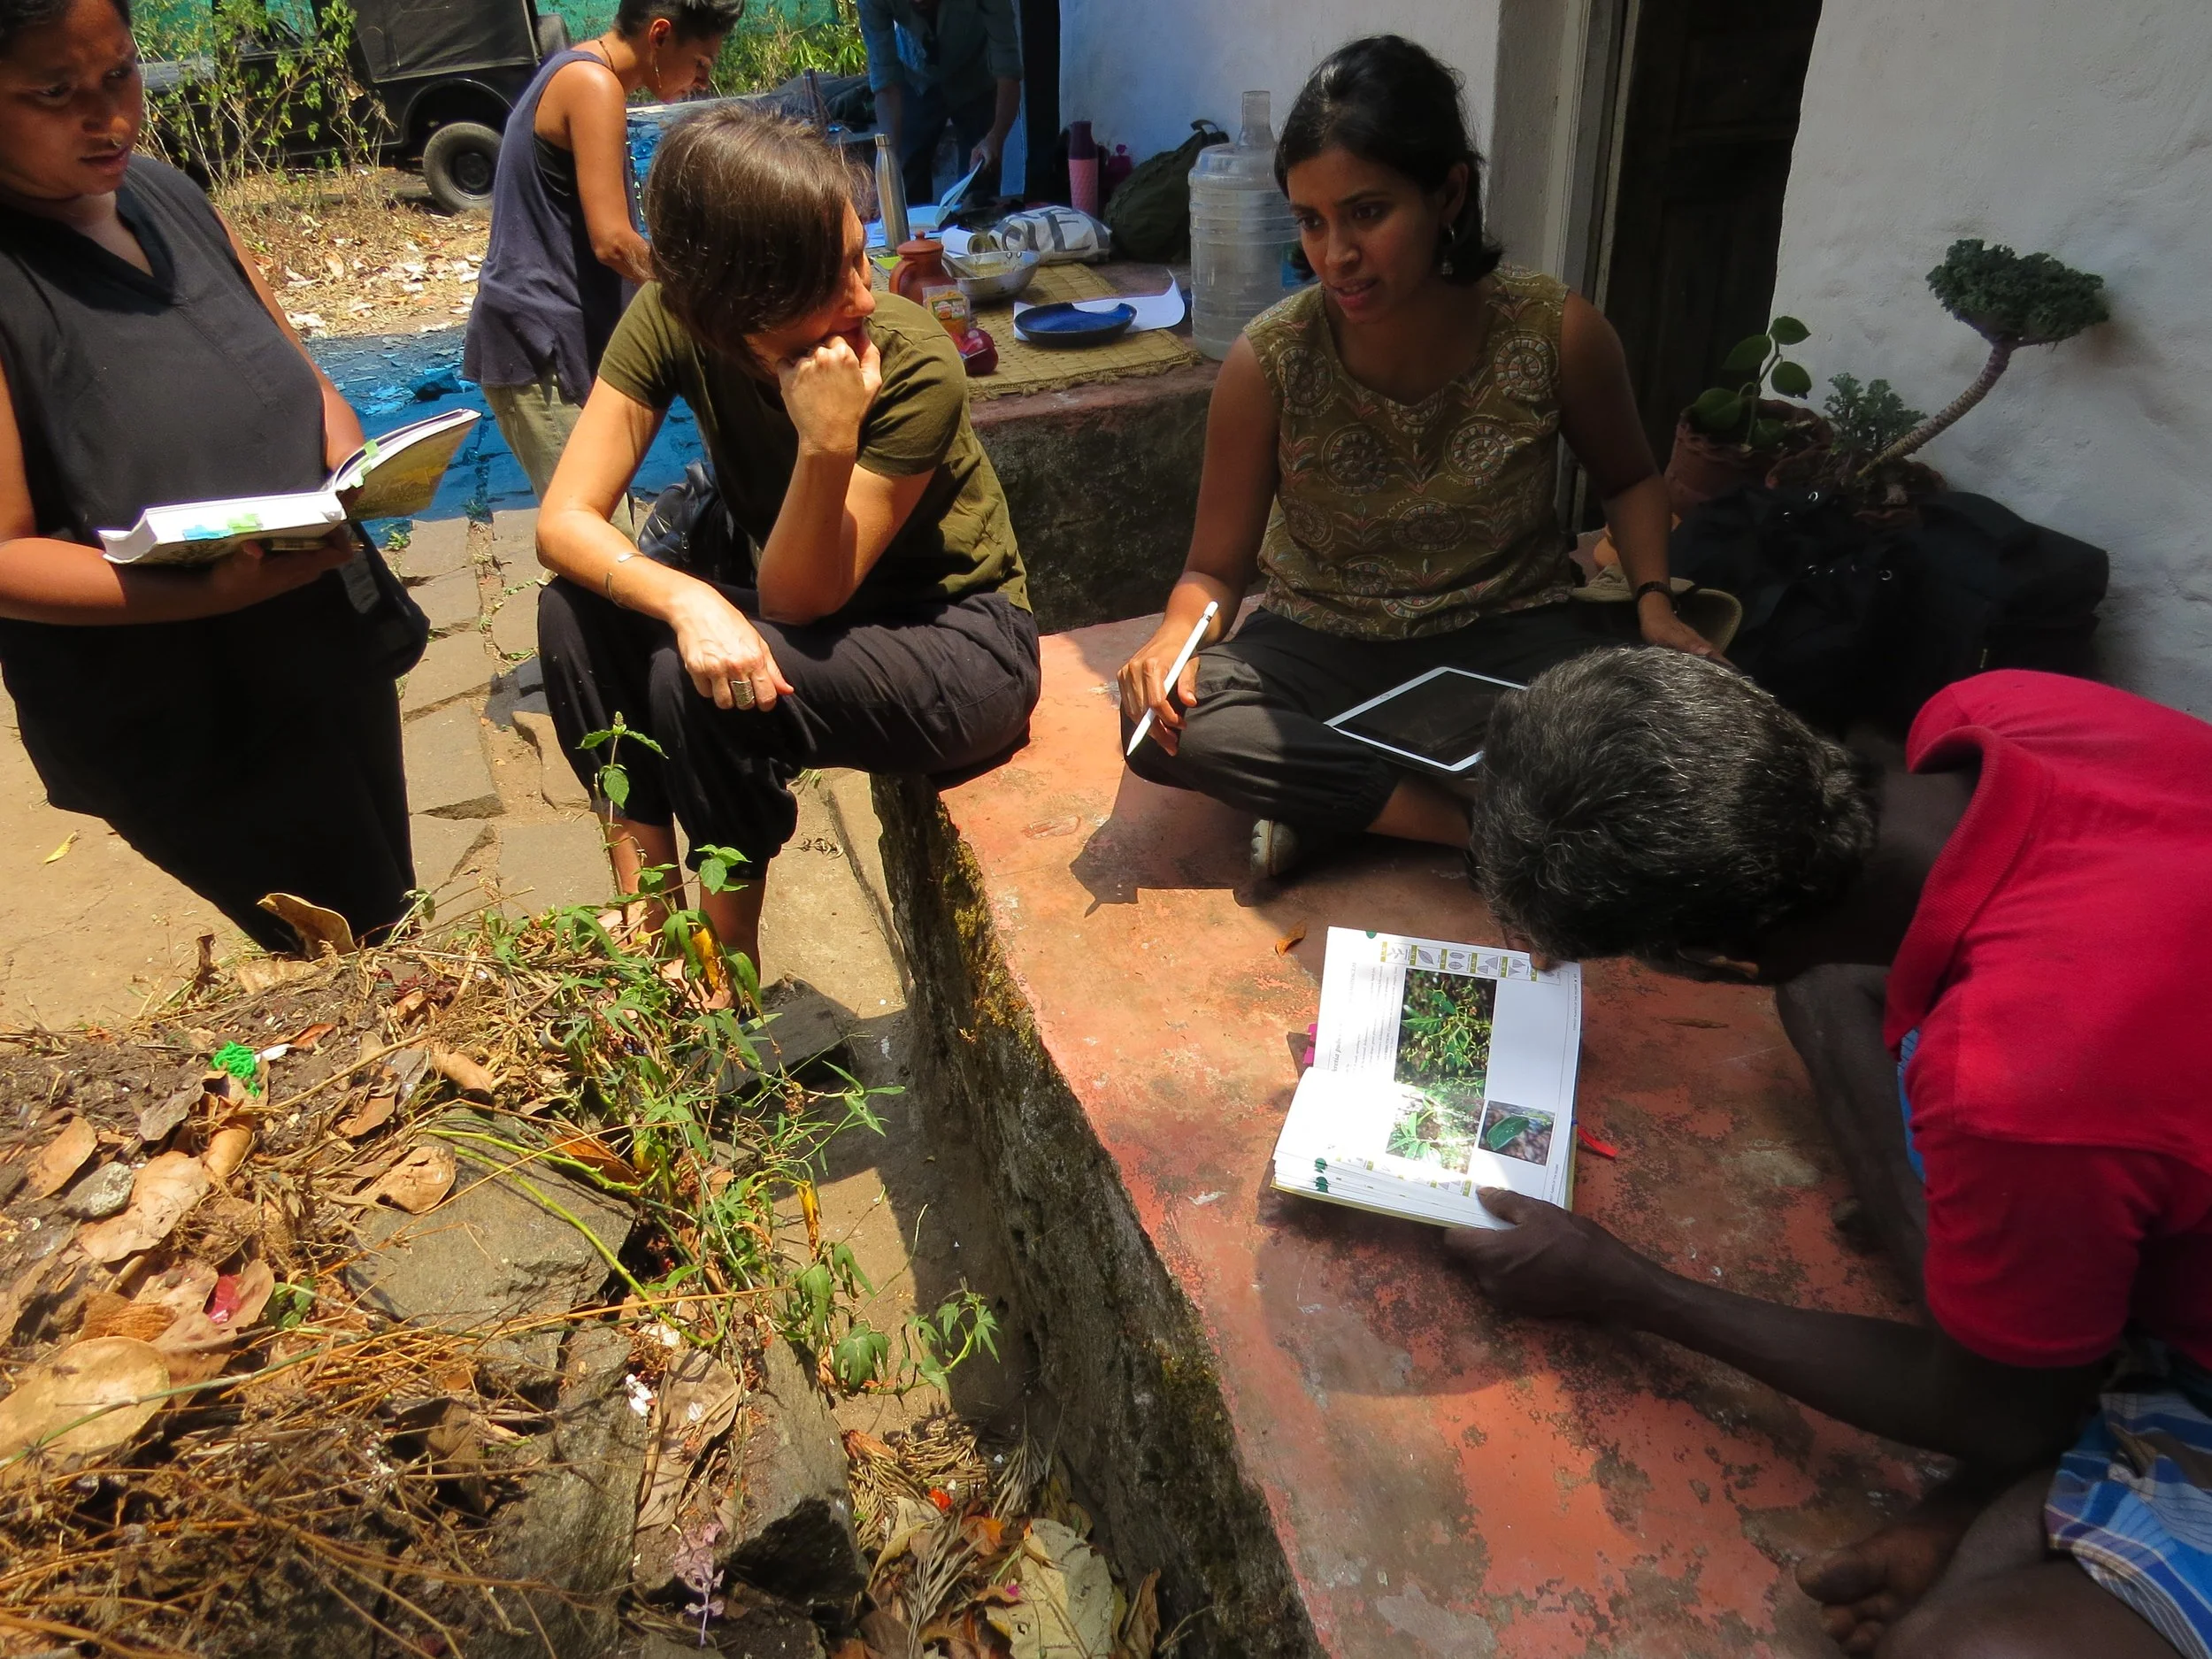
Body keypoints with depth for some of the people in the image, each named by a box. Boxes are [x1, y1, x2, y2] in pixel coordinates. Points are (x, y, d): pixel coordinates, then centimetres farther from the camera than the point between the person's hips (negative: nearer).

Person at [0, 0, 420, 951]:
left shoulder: (163, 192, 2)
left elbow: (303, 378, 13)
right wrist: (214, 591, -32)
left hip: (335, 650, 7)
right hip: (182, 726, -6)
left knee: (385, 912, 22)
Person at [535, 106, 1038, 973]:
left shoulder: (915, 369, -26)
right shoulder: (673, 319, -14)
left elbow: (798, 600, -24)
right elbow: (564, 520, -18)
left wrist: (829, 444, -40)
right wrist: (687, 598, -37)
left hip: (956, 636, -5)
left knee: (702, 684, -29)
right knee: (578, 610, -16)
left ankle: (730, 958, -6)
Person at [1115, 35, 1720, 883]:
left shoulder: (1557, 334, -13)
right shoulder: (1267, 363, -16)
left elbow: (1628, 478, 8)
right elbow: (1214, 568, -6)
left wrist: (1654, 601, -9)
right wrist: (1177, 635, -29)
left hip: (1509, 632, 1)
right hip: (1321, 644, 0)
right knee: (1160, 719, -31)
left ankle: (1329, 797, -20)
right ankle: (1480, 822, -25)